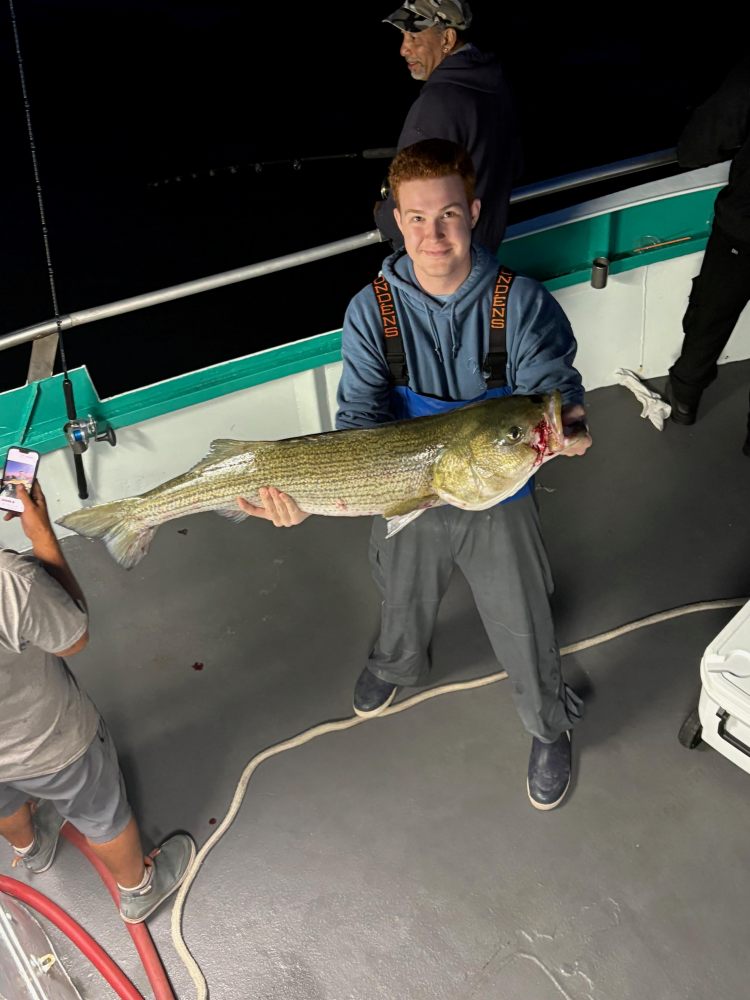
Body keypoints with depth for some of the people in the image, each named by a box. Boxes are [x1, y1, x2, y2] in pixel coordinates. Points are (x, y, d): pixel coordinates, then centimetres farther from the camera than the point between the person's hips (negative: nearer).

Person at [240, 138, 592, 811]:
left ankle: (549, 728, 46)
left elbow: (553, 390, -22)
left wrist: (568, 427, -49)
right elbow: (361, 418, -20)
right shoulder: (371, 311, -14)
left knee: (523, 630, 15)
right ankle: (395, 667, 65)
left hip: (499, 503, -1)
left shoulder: (522, 303, -17)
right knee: (404, 606, 28)